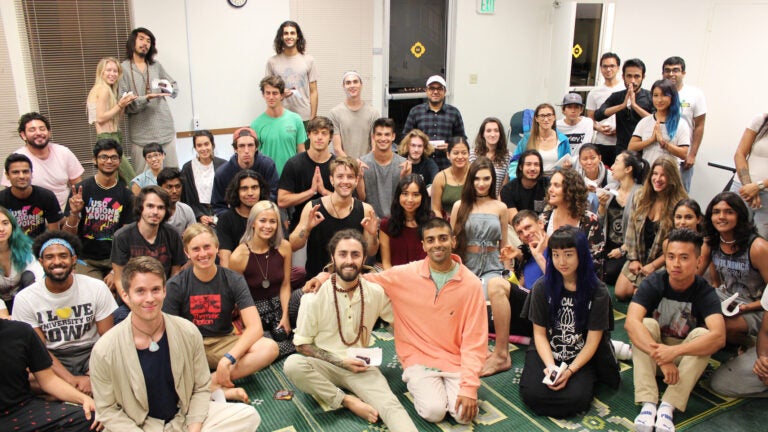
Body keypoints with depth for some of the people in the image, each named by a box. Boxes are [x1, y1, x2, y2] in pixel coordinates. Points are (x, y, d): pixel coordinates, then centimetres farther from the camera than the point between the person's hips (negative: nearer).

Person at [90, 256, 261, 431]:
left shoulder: (189, 332, -11)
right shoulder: (104, 351, -16)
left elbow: (201, 388, -2)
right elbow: (108, 410, -6)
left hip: (186, 417, 2)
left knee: (249, 416, -14)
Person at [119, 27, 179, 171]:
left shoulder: (156, 65, 13)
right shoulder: (123, 68, 0)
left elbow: (175, 88, 15)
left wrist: (169, 88, -8)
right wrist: (146, 98, -21)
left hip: (165, 128, 4)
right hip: (141, 133, -3)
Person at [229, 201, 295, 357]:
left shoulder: (284, 247, -5)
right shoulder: (239, 256, -15)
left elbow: (285, 285, 1)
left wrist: (285, 316, -7)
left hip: (278, 305, 3)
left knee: (281, 334, -23)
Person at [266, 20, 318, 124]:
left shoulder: (308, 60, 6)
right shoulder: (272, 62, 6)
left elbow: (313, 92, 5)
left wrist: (313, 118, -1)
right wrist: (280, 95, -14)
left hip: (305, 118, 0)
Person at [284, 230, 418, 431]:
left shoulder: (376, 292, -3)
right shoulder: (315, 296, -11)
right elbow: (302, 345, -6)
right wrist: (340, 361, -15)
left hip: (361, 366, 1)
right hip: (325, 365, -1)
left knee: (389, 405, -27)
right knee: (293, 365, -32)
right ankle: (348, 401, -19)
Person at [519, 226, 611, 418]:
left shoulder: (598, 292, -8)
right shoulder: (542, 287, -5)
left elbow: (592, 341, -7)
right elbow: (539, 333, -2)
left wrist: (570, 371, -17)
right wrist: (550, 366, -17)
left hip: (581, 358, 0)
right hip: (545, 353, 1)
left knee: (577, 398, -26)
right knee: (531, 393, -24)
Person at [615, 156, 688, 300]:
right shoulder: (640, 197, 1)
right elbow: (631, 230, 4)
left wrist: (654, 265, -13)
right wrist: (633, 259, -2)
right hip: (638, 258, 5)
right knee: (620, 293, -4)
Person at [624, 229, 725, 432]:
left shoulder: (705, 293, -18)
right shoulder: (653, 283, -17)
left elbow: (719, 337, -35)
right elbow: (631, 322, -33)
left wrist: (674, 351, -48)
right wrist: (661, 358, -44)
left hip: (687, 356, 0)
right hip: (652, 348, 0)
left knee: (702, 334, -28)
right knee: (647, 324, -29)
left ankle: (668, 406, -35)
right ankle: (648, 403, -37)